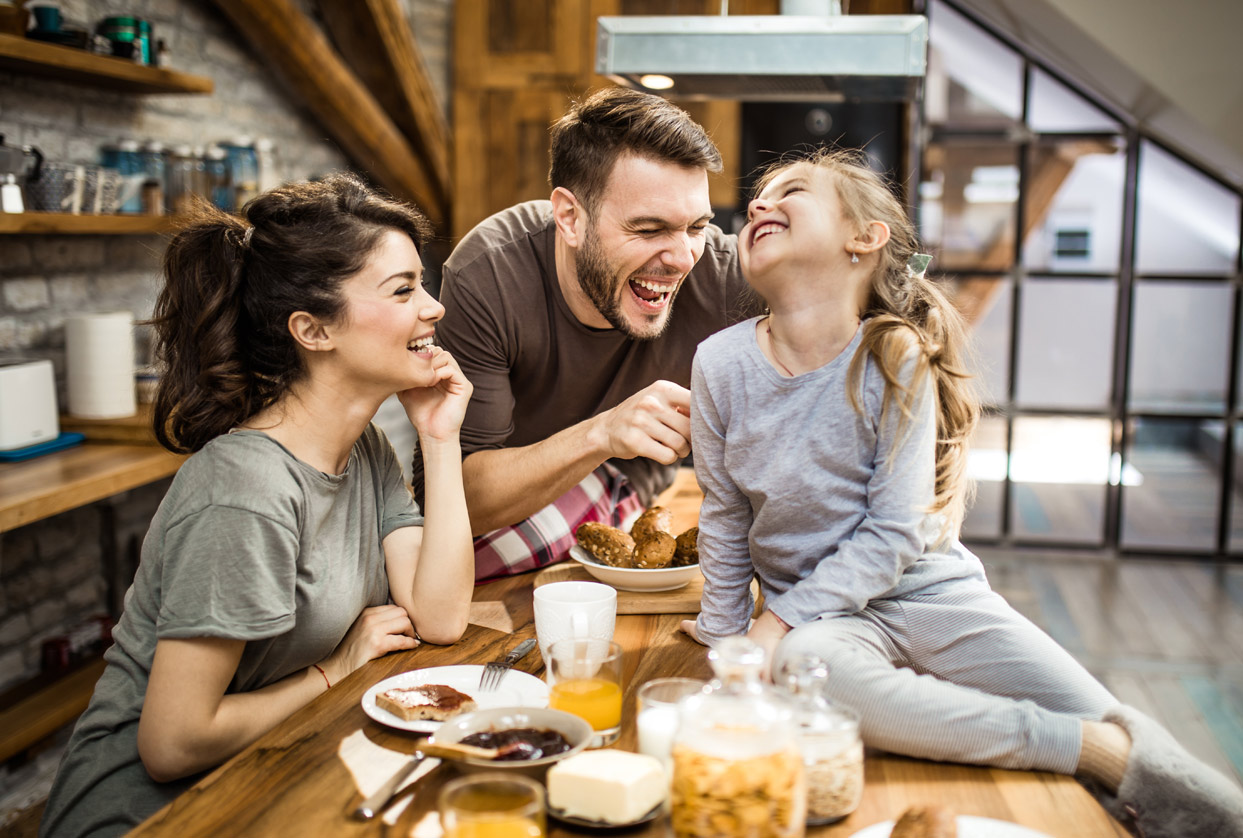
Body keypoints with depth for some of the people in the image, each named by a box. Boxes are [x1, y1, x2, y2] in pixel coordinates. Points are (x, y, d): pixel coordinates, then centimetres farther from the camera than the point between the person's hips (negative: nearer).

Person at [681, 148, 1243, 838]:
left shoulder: (897, 361, -12)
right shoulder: (722, 363, -7)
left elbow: (893, 534, -13)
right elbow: (725, 517, 6)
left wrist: (778, 619, -20)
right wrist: (724, 630, 9)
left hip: (928, 588, -1)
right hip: (816, 617, 1)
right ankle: (1090, 749, -28)